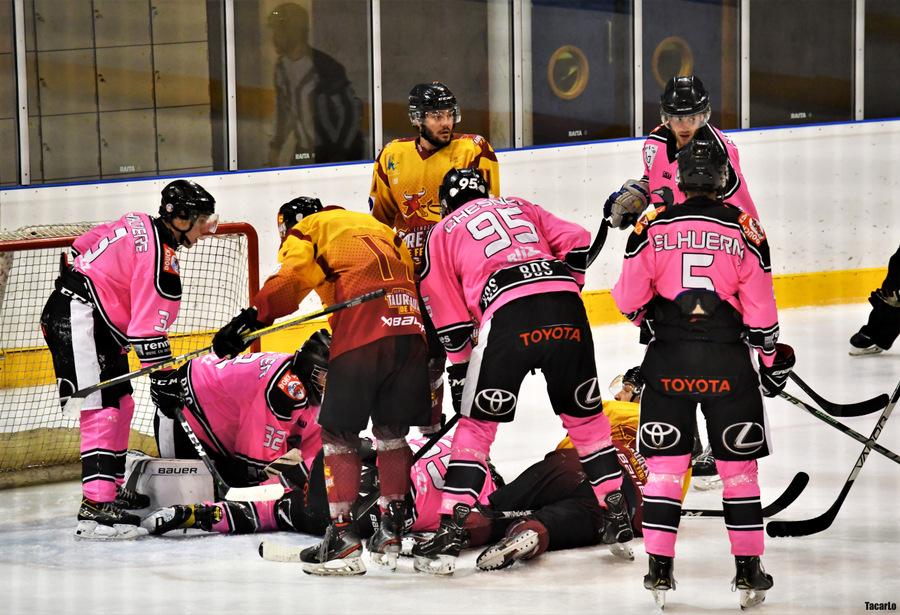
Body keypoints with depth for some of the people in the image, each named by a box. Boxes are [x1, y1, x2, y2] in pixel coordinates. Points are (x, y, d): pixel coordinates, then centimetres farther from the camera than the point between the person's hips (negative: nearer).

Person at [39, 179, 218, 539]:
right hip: (77, 320, -11)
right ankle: (95, 507, -29)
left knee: (121, 403, 17)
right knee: (104, 409, -19)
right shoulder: (161, 257, -19)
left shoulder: (139, 225, 10)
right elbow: (149, 327, -22)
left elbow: (84, 245, 21)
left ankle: (112, 488, 27)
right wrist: (163, 377, -19)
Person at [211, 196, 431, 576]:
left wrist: (251, 318, -14)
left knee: (339, 432, 4)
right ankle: (392, 531, 22)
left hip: (362, 335, -6)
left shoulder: (305, 231, 16)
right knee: (391, 431, 19)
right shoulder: (379, 229, 35)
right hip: (411, 327, 6)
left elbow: (292, 279, -5)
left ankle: (342, 536, -2)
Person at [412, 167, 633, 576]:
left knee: (477, 424, 7)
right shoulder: (520, 207, 32)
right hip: (566, 308, 3)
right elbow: (577, 244, 19)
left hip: (508, 315, -3)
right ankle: (618, 519, 21)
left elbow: (451, 319, 17)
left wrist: (460, 370, 24)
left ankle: (449, 533, -1)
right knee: (585, 413, 19)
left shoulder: (442, 233, 22)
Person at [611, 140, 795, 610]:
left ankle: (660, 570, 4)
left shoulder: (653, 226, -1)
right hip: (727, 361, 0)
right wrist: (773, 360, 13)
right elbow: (760, 308, -1)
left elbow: (629, 301, 1)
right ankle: (749, 572, 9)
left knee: (664, 465, 8)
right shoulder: (744, 229, -2)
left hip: (668, 359, 0)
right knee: (738, 465, 9)